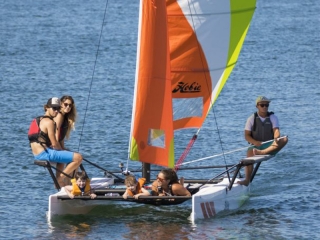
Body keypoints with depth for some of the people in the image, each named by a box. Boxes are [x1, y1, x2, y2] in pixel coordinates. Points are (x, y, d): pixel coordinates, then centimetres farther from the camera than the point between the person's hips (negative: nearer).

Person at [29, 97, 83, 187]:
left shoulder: (40, 120, 19)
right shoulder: (49, 122, -12)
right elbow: (54, 144, -15)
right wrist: (62, 150, 4)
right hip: (45, 153, -11)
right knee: (78, 158, -17)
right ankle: (60, 179, -11)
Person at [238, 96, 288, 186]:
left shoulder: (273, 117, 8)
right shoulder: (252, 119, 6)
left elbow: (276, 130, -8)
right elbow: (247, 136, 0)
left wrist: (276, 138, -33)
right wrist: (255, 142, -20)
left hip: (270, 145, 1)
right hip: (257, 145, -1)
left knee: (284, 139, -29)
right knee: (250, 152, -37)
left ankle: (262, 152, -46)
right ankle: (247, 180, -41)